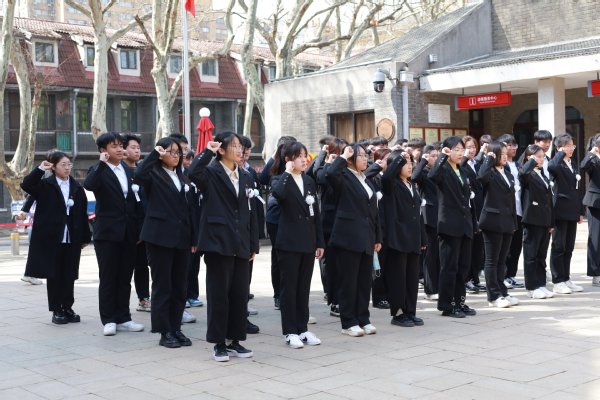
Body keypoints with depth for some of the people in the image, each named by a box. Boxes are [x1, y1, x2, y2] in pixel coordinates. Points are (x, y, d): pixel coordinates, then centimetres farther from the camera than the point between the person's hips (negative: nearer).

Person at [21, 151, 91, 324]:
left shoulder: (76, 187, 8)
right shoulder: (45, 185, 0)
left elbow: (83, 214, 8)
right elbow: (26, 185, -17)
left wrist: (85, 237, 6)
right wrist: (40, 169, -19)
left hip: (71, 239, 3)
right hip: (51, 238, -2)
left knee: (69, 275, 7)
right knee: (53, 275, 3)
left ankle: (67, 308, 17)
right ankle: (56, 310, 11)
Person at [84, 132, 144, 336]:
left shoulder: (128, 172, 13)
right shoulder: (99, 171, -4)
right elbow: (88, 185, -26)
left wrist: (139, 229, 8)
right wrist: (102, 163, -24)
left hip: (128, 233, 5)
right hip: (107, 233, -5)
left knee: (125, 278, 9)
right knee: (108, 279, 2)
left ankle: (123, 318, 16)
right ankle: (109, 320, 9)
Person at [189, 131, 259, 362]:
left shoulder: (246, 177, 13)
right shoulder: (211, 174, -4)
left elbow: (251, 213, 13)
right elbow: (193, 174, -29)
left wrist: (253, 244, 10)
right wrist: (207, 152, -18)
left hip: (240, 245, 6)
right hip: (218, 242, -5)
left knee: (240, 294, 8)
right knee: (218, 294, 0)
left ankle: (235, 341, 19)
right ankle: (219, 343, 10)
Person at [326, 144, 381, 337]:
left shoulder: (366, 180, 17)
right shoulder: (344, 177, -5)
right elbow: (330, 174, -31)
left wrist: (377, 237, 15)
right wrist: (343, 157, -16)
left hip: (366, 238, 7)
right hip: (348, 237, -7)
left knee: (365, 280, 10)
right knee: (348, 281, 0)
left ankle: (363, 319, 19)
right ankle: (348, 322, 7)